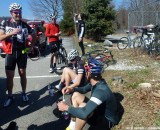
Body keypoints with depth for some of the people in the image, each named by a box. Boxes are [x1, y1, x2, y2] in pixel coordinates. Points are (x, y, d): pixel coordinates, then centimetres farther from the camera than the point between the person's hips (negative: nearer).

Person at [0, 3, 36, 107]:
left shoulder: (25, 25, 2)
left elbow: (33, 35, 16)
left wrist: (32, 45, 6)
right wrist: (12, 32, -23)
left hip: (22, 53, 1)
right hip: (10, 53, -1)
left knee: (22, 74, 10)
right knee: (9, 76, 4)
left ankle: (24, 93, 25)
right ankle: (10, 96, 17)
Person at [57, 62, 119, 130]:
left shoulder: (101, 91, -35)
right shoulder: (96, 82, -7)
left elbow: (84, 113, -45)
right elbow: (84, 89, 15)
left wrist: (66, 107, -30)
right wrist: (72, 89, -6)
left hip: (107, 121, -9)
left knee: (82, 106, -36)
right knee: (76, 94, 2)